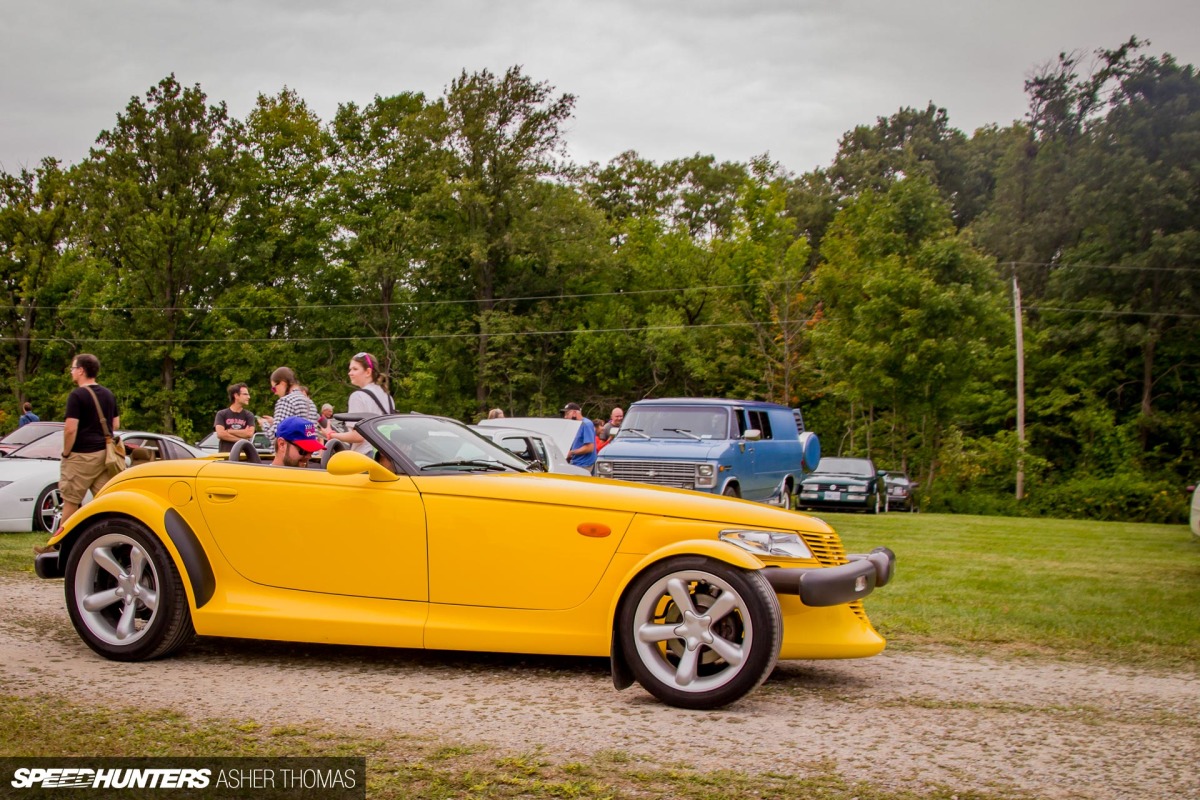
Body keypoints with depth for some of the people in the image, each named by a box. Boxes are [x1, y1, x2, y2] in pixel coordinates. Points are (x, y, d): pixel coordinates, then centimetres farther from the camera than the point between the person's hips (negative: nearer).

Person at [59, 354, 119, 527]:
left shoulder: (77, 395, -11)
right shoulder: (108, 394, 12)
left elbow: (70, 429, -17)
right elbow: (115, 424, 18)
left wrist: (66, 453, -7)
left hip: (82, 455, -7)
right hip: (104, 453, 7)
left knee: (71, 501, 0)